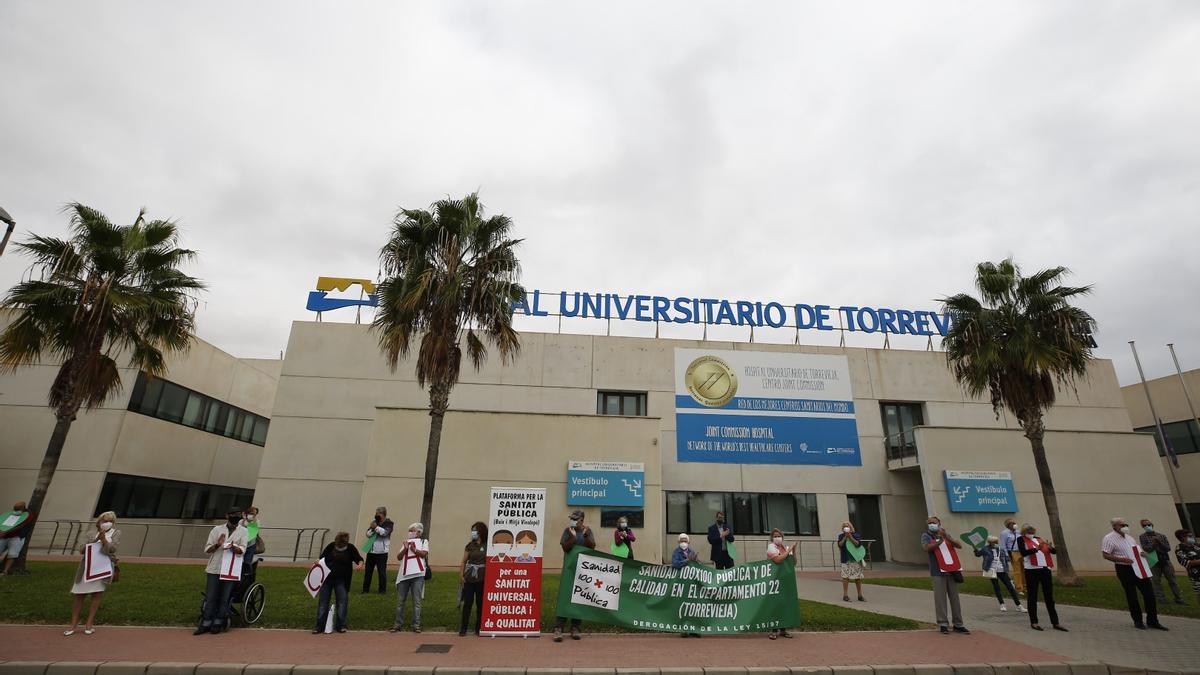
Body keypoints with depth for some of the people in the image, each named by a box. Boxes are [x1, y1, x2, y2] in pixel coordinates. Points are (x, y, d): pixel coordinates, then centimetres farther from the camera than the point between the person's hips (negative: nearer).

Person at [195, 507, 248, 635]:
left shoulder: (243, 531, 6)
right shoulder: (217, 530, 9)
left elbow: (242, 550, -6)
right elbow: (207, 550, 7)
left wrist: (234, 548, -28)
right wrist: (217, 545, -14)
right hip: (214, 569, 1)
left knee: (224, 598, 3)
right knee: (210, 598, 4)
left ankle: (217, 623, 14)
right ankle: (206, 624, 14)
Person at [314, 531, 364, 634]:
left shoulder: (350, 549, -7)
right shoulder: (331, 546, -3)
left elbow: (359, 559, -3)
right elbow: (322, 557, 9)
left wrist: (360, 564, -25)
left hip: (341, 580, -2)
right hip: (326, 578, 2)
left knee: (342, 601, -1)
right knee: (323, 601, 5)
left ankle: (340, 625, 10)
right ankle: (320, 626, 16)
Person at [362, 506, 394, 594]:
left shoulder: (388, 523, -2)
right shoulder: (374, 522, 11)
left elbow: (385, 532, -18)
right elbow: (368, 534, 5)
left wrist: (376, 527, -20)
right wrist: (371, 528, -12)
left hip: (382, 552, -5)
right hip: (371, 551, 5)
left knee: (382, 572, 0)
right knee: (368, 571, 9)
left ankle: (382, 590, 9)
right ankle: (365, 589, 19)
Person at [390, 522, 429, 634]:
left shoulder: (423, 541, 11)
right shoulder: (406, 542, 20)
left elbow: (425, 554, -6)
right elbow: (399, 557, 9)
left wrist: (414, 550, -16)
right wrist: (405, 549, -7)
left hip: (417, 574, -4)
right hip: (404, 574, 4)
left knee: (417, 601, -1)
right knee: (400, 601, 7)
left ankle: (416, 625, 5)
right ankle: (398, 624, 17)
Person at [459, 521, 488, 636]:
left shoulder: (487, 546, -1)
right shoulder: (470, 545, 4)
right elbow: (464, 561, 6)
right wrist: (461, 575, -2)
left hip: (482, 579, -1)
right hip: (469, 578, 1)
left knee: (480, 603, 7)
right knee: (467, 603, 2)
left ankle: (478, 628, 17)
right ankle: (463, 628, 10)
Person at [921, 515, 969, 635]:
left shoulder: (946, 534, 15)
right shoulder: (926, 536, 1)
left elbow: (959, 546, 2)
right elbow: (927, 548, -17)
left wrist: (947, 538, -14)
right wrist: (940, 540, -23)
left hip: (952, 570, 4)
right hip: (938, 572, -4)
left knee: (955, 598, 9)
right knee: (940, 599, -4)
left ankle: (958, 624, 17)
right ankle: (943, 624, 3)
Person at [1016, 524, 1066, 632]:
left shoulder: (1040, 539, 15)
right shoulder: (1021, 540, 0)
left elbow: (1054, 551, 10)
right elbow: (1023, 553, -15)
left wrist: (1050, 546, -11)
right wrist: (1037, 548, -26)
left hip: (1045, 569, 4)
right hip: (1032, 570, -4)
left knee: (1049, 597, 8)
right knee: (1032, 597, 2)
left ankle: (1055, 623, 14)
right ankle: (1033, 622, 9)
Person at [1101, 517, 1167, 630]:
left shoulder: (1129, 537, 14)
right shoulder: (1109, 538, -11)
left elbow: (1136, 549, 24)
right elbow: (1105, 555, -16)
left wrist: (1142, 552, 2)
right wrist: (1121, 559, -26)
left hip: (1139, 568, 7)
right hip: (1124, 569, -7)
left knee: (1149, 593, 6)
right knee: (1131, 595, 1)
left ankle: (1152, 621, 18)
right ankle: (1137, 621, 13)